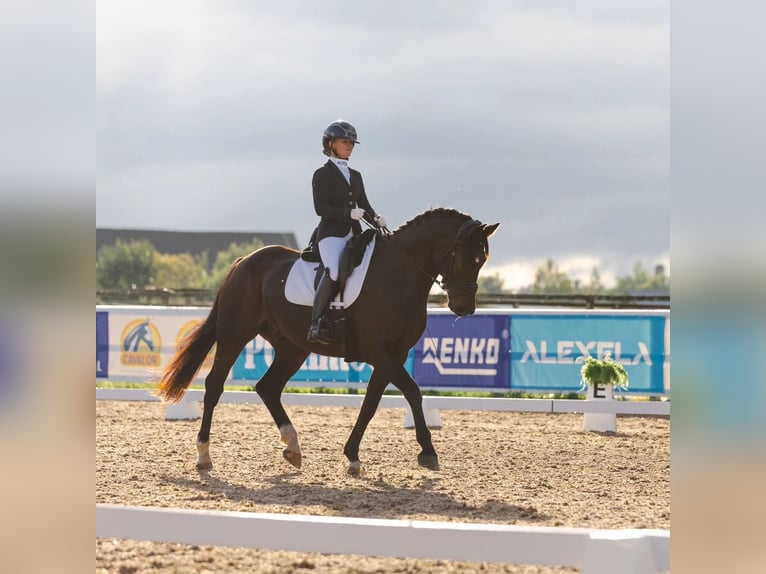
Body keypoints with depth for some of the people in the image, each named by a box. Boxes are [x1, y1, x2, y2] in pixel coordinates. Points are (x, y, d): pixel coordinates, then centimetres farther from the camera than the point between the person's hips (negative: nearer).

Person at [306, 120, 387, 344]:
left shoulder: (355, 176, 21)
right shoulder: (323, 174, 1)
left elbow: (364, 205, 19)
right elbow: (320, 208, -9)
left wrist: (376, 220, -3)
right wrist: (348, 213, -21)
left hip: (354, 234, 7)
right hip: (331, 233, -7)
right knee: (334, 271, -31)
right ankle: (317, 324, -30)